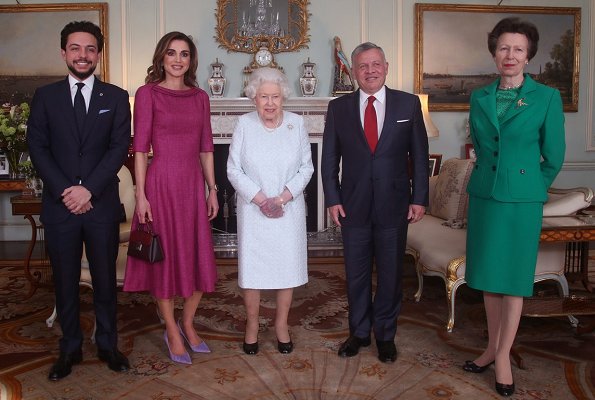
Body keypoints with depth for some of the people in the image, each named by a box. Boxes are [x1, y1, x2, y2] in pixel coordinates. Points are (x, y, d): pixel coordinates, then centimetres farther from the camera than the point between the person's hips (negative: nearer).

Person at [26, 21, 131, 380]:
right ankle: (70, 348, 25)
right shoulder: (45, 96, 7)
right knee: (65, 280, 10)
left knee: (105, 278, 9)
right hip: (59, 203, 1)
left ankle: (108, 345, 24)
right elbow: (37, 147, 1)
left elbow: (120, 148, -4)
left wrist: (88, 189, -13)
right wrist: (65, 190, -11)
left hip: (102, 203, -1)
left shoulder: (116, 97, 4)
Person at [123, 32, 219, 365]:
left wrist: (212, 189, 7)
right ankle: (173, 333, 22)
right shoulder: (147, 94, -3)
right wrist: (140, 195, -11)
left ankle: (188, 324, 30)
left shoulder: (200, 97, 10)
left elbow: (206, 147, 11)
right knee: (165, 258, 6)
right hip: (161, 183, -4)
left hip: (193, 184, 5)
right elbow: (140, 147, -6)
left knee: (200, 258, 8)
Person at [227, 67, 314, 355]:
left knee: (288, 266, 8)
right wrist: (260, 199, -14)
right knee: (251, 267, 4)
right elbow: (234, 170, -5)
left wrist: (282, 198, -12)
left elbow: (306, 167, 0)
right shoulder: (244, 125, -4)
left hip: (289, 210, 1)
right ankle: (252, 324, 24)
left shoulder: (296, 123, 0)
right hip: (253, 210, -1)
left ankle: (281, 324, 25)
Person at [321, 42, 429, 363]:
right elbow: (329, 159, 3)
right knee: (356, 274, 12)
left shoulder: (408, 104, 1)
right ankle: (359, 332, 31)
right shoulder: (338, 108, 2)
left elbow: (419, 155, 2)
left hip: (394, 204, 0)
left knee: (390, 274, 10)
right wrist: (332, 199, -3)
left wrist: (419, 198, -3)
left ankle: (385, 335, 29)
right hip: (353, 205, 1)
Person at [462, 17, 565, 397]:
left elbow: (554, 157, 1)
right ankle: (493, 347, 26)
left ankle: (504, 356, 16)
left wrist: (528, 186, 10)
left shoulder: (547, 98, -5)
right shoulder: (479, 98, 5)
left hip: (522, 199, -4)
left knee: (513, 278, 4)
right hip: (483, 195, 4)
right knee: (488, 275, 11)